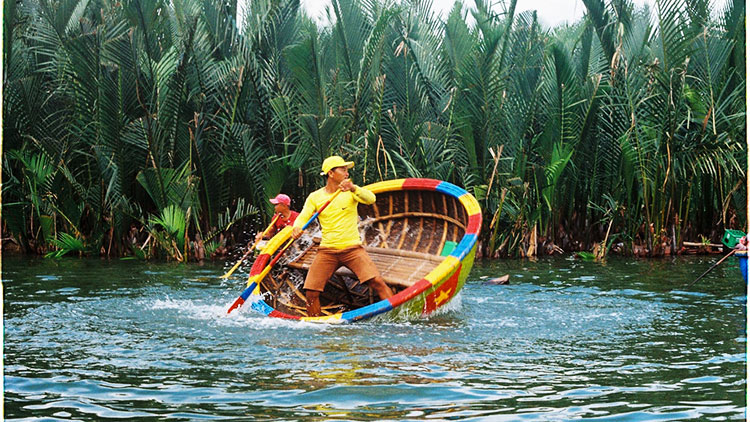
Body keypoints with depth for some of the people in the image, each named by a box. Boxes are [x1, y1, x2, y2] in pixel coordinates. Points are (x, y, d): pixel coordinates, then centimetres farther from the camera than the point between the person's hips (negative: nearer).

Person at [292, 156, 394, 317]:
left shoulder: (351, 192, 3)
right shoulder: (315, 197, 7)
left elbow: (371, 199, -15)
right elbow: (303, 217, -2)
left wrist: (353, 188, -34)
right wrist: (297, 227, -26)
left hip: (352, 248, -1)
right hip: (327, 250, 1)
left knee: (377, 282, -19)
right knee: (311, 292, -6)